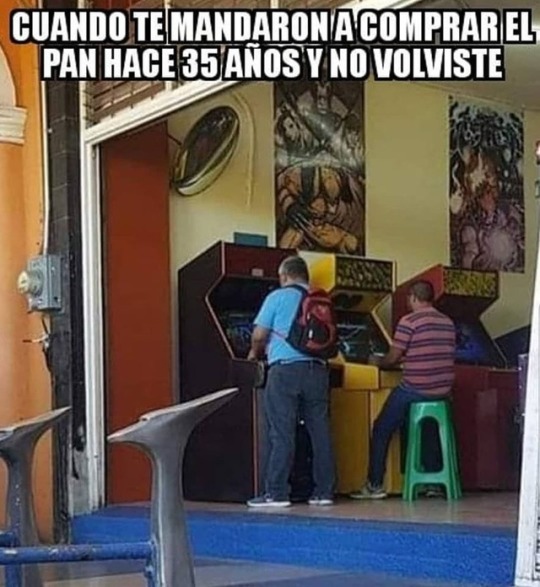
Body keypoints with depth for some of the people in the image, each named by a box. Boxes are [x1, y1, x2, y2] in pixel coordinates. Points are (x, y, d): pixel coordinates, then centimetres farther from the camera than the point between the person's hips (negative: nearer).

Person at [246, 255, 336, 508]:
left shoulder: (278, 297, 1)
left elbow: (259, 335, 0)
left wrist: (255, 352, 19)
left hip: (285, 368, -4)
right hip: (317, 369, 4)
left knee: (282, 433, -4)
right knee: (320, 431, 6)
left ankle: (276, 493, -5)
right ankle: (324, 491, 9)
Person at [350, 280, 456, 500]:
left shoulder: (409, 321, -11)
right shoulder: (448, 323, 9)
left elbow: (392, 359, -8)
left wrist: (377, 362, 13)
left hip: (414, 390, -6)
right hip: (443, 390, 7)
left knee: (381, 430, 8)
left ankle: (375, 485, 8)